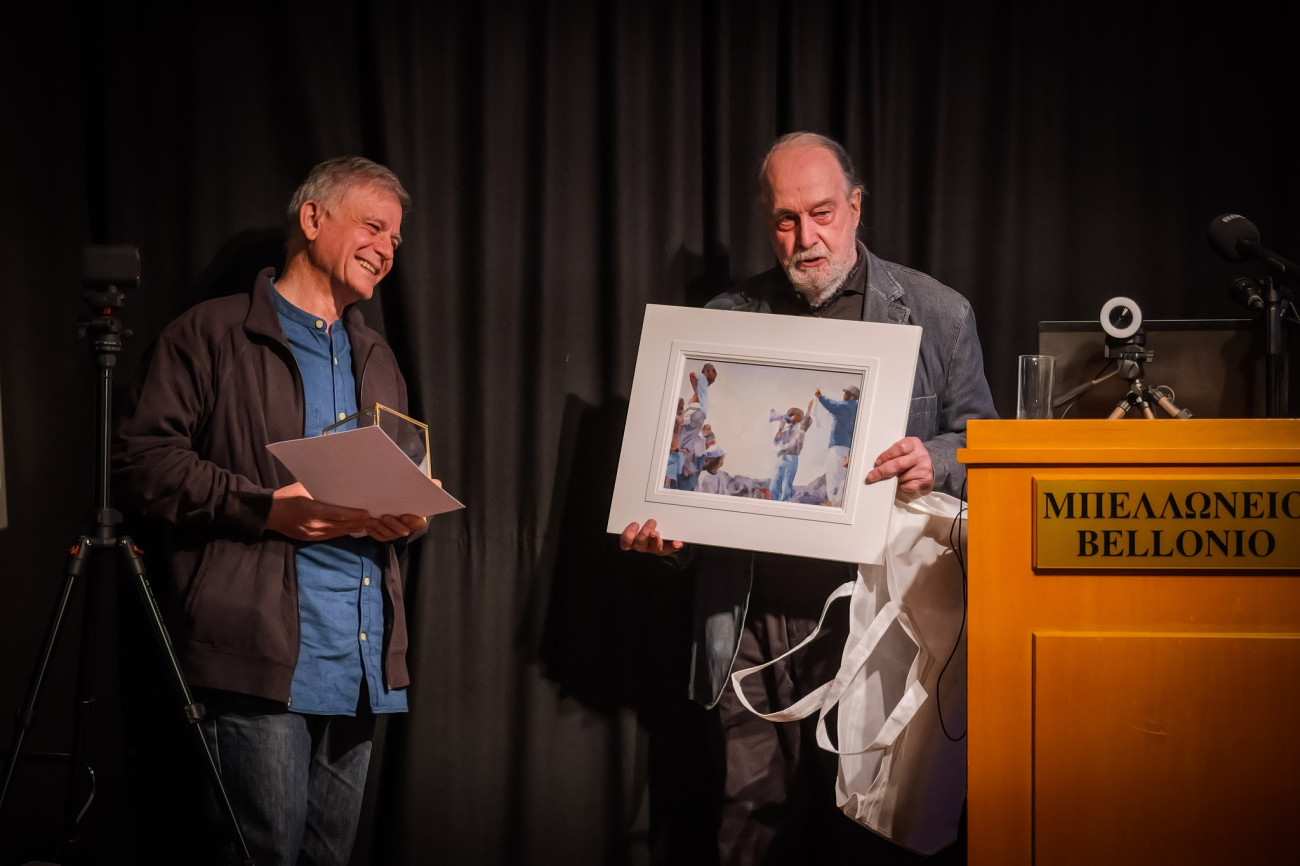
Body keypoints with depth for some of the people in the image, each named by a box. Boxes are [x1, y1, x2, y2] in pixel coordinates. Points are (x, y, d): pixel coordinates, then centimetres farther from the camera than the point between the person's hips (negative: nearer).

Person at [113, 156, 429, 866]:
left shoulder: (376, 359, 24)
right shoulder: (213, 335, 2)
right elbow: (142, 460, -7)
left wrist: (408, 515, 6)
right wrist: (266, 507, -16)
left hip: (365, 660, 7)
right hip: (262, 651, -7)